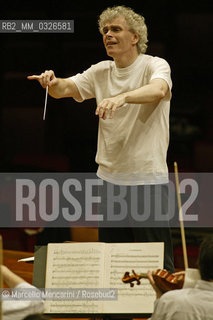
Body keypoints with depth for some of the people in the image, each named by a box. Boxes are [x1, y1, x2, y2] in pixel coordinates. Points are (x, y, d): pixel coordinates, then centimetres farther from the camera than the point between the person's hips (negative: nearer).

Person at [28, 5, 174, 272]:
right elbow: (66, 88, -2)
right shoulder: (101, 72, 9)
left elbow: (158, 90, -30)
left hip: (148, 178, -6)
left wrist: (122, 97, -48)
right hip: (110, 177, 6)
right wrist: (53, 83, -27)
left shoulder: (155, 66, -8)